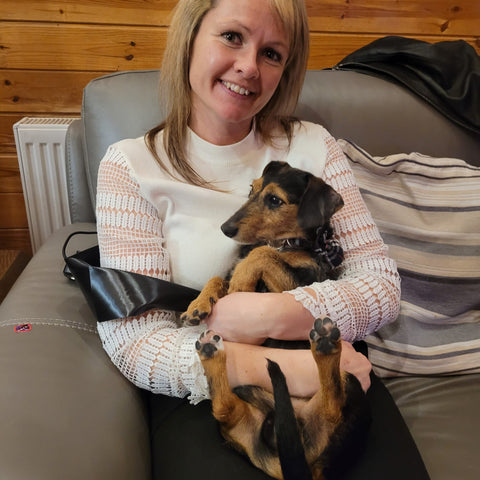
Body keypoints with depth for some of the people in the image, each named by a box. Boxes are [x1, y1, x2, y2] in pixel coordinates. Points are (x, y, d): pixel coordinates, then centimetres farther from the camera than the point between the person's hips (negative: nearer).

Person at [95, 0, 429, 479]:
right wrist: (279, 367, -24)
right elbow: (131, 339, -11)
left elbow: (382, 286, -2)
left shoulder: (313, 146, 4)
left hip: (329, 383, 3)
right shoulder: (130, 166, -3)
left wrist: (269, 315, -18)